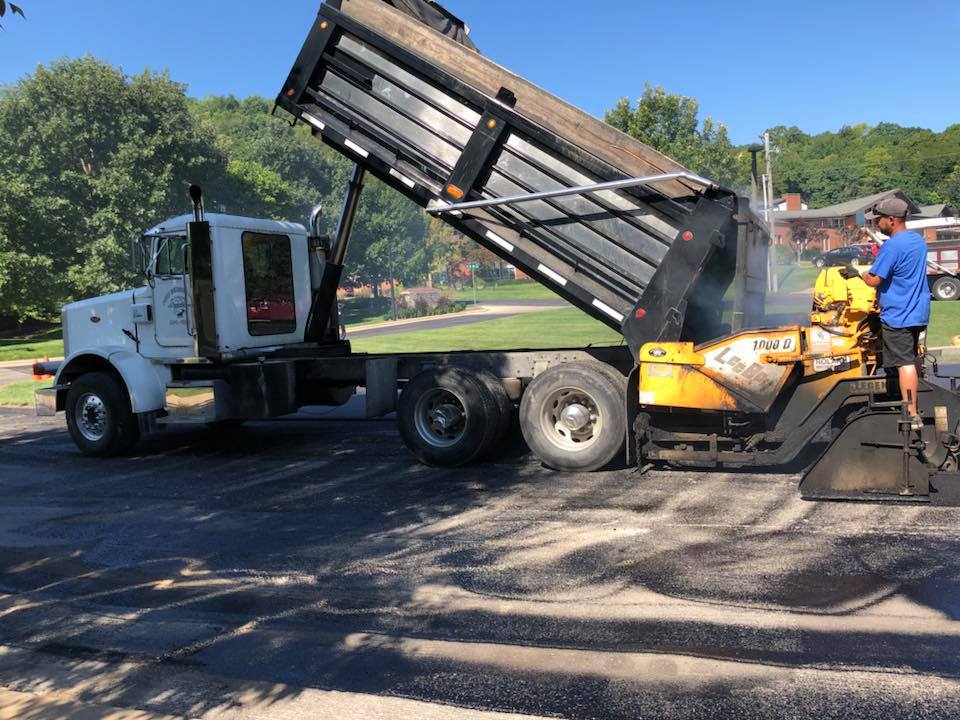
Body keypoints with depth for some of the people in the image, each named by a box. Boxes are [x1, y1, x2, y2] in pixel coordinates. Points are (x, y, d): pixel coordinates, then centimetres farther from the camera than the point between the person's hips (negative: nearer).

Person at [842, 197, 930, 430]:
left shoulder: (892, 246, -20)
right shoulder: (919, 240, 10)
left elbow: (874, 280, -19)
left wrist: (857, 273, -2)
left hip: (898, 316, -9)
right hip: (918, 312, 9)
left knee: (905, 364, -6)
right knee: (911, 360, 19)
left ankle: (913, 416, -5)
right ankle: (910, 406, 29)